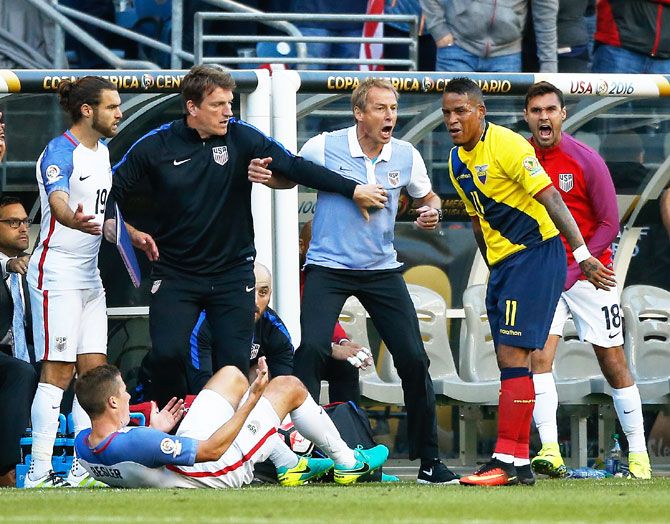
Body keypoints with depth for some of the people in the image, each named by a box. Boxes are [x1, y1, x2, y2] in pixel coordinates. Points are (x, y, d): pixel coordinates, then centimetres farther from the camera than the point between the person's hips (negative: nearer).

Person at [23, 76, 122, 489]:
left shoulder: (102, 150, 13)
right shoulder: (60, 153, -14)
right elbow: (58, 202, -33)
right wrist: (75, 219, -52)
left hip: (90, 275, 9)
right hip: (57, 272, -9)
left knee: (94, 370, 6)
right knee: (58, 372, -11)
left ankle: (83, 469, 10)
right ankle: (39, 474, -11)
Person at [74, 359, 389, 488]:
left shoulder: (82, 444, -17)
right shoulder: (136, 443, -43)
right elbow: (213, 450, -32)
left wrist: (155, 431, 9)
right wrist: (252, 399, -27)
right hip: (224, 469, -8)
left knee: (231, 375, 22)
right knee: (289, 386, 7)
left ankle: (288, 464, 34)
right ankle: (347, 463, 31)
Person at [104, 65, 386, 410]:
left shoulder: (241, 138, -4)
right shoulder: (156, 145, -5)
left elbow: (295, 168, -2)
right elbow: (111, 190, 0)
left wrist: (353, 190, -4)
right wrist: (119, 230, -18)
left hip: (232, 273, 1)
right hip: (175, 274, -1)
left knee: (235, 363, -2)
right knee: (168, 355, -15)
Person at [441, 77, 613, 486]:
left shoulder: (506, 145, -15)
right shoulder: (458, 160, 11)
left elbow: (551, 198, -19)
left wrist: (582, 254, -24)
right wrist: (493, 267, 22)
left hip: (536, 255, -9)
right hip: (503, 265, 9)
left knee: (513, 355, -15)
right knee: (508, 360, 7)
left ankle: (508, 461, -18)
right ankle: (519, 464, 9)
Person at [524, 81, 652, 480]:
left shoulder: (586, 160, -11)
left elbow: (609, 224, -7)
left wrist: (575, 269, -14)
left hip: (589, 273, -2)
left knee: (614, 364, 3)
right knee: (539, 356, -16)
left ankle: (638, 454, 14)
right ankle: (549, 453, -21)